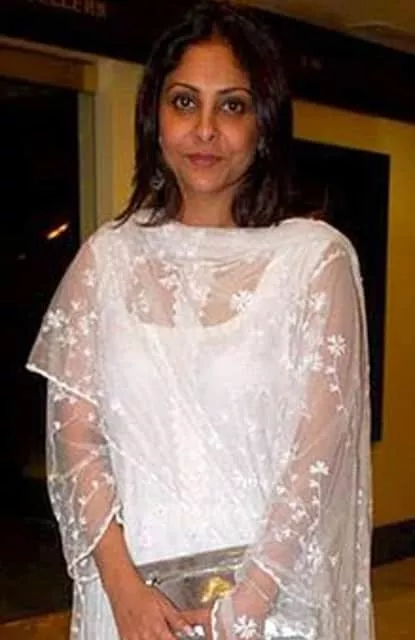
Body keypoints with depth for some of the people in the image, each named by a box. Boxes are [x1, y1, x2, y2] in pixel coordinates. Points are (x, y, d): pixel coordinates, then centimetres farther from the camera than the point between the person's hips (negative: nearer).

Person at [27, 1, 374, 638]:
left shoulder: (317, 256, -6)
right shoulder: (107, 257, 1)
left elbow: (320, 441, -10)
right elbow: (74, 430, -2)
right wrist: (123, 585, -12)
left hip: (272, 583, -1)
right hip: (133, 582, 2)